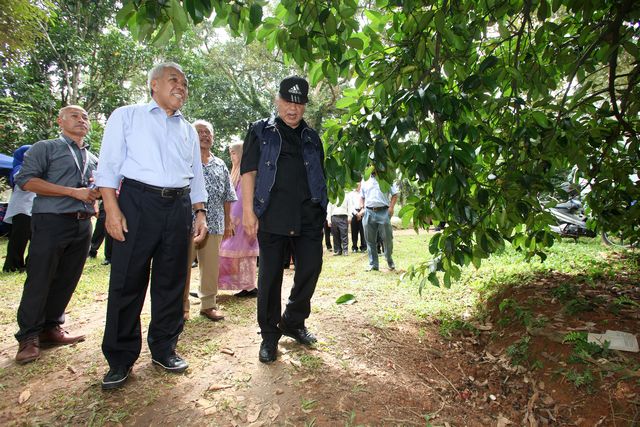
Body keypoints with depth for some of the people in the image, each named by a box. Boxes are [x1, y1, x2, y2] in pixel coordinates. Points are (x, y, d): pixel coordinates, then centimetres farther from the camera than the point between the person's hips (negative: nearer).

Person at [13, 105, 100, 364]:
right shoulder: (46, 147, 3)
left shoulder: (93, 158, 20)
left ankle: (51, 327, 22)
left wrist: (97, 192, 4)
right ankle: (28, 336, 11)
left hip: (83, 224, 6)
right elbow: (26, 180, -9)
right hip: (52, 221, -5)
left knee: (67, 281, 9)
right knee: (39, 281, -1)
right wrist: (74, 192, -14)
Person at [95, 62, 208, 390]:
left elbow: (196, 175, 19)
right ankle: (120, 358, 14)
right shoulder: (126, 116, 8)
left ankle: (163, 348, 22)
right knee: (127, 281, -1)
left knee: (171, 281, 7)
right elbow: (108, 165, 0)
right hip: (138, 201, -3)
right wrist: (112, 209, -11)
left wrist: (200, 212, 8)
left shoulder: (188, 130, 19)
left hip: (179, 206, 4)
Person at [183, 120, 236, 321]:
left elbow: (227, 197, 16)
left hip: (214, 224, 4)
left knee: (211, 266, 9)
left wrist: (228, 222, 13)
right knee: (184, 265, 3)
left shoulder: (220, 166, 15)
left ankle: (209, 303, 22)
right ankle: (182, 305, 18)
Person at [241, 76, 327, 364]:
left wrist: (321, 210, 13)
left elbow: (321, 176, 22)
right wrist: (248, 210, -8)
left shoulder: (312, 138, 20)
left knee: (311, 267, 2)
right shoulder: (261, 131, 10)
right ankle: (269, 334, 17)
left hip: (308, 215, 4)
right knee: (270, 274, 2)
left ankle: (293, 321, 25)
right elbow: (249, 170, 1)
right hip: (272, 214, -3)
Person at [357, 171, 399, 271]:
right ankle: (373, 264, 13)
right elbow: (362, 197, 21)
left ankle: (390, 261, 23)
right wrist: (362, 208, 5)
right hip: (368, 212, 3)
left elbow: (394, 194, 6)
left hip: (384, 212, -3)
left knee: (387, 238, 1)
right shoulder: (365, 180, 16)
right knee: (370, 240, 5)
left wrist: (391, 207, -8)